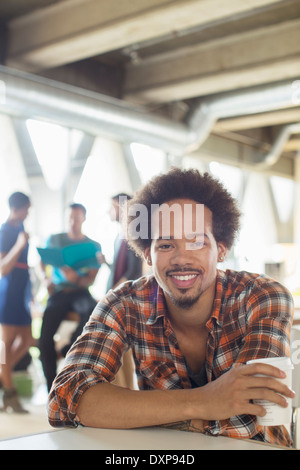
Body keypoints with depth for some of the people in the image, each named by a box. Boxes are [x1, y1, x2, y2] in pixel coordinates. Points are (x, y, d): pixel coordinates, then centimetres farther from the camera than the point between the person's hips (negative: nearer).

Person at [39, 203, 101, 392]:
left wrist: (77, 279, -20)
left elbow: (92, 279, 1)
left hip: (80, 292, 0)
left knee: (93, 310, -37)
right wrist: (48, 282, -3)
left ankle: (70, 349, -14)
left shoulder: (94, 245, 7)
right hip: (58, 292, 1)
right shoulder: (54, 239, 12)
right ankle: (52, 387, -5)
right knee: (45, 338, -21)